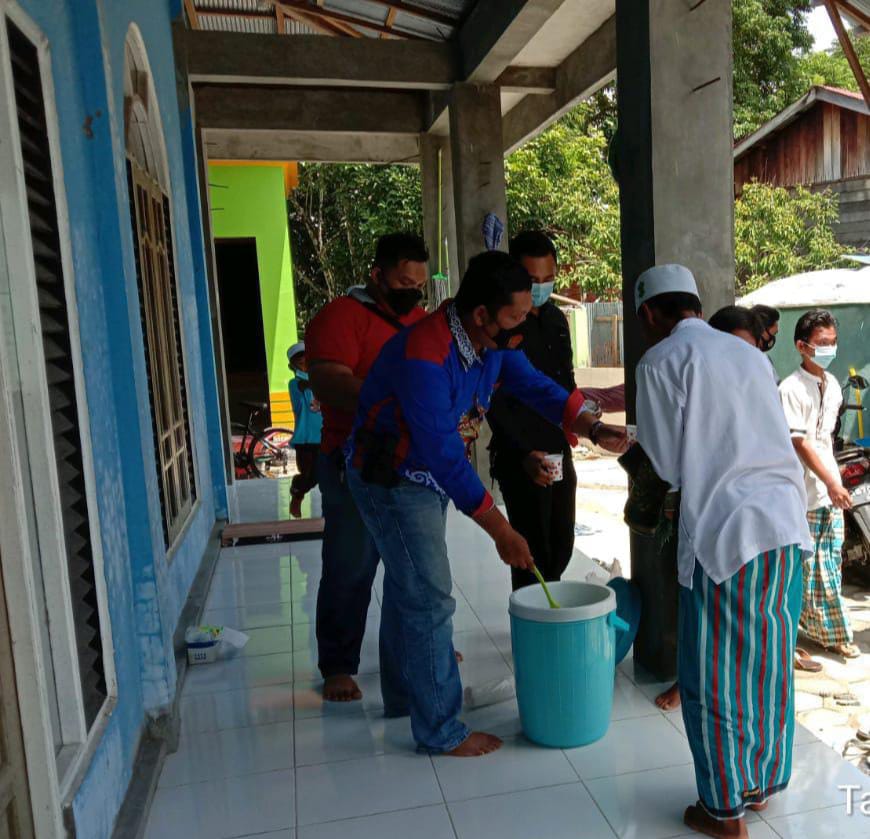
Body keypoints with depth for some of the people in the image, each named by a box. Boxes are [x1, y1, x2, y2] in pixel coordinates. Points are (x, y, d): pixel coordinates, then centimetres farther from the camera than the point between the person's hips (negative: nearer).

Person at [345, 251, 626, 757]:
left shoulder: (494, 341, -6)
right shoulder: (425, 358, -33)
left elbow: (535, 386, -3)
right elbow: (446, 458, -33)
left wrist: (592, 428, -21)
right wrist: (502, 532, -29)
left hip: (429, 475, 9)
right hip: (393, 480, -9)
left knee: (409, 587, 20)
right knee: (429, 599, -6)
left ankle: (406, 693, 38)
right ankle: (441, 729, 9)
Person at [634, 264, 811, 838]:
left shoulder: (662, 361, -3)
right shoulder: (751, 354, 16)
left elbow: (667, 465, -3)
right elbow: (766, 441, 18)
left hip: (726, 533, -7)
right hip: (788, 525, 7)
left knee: (715, 681, 9)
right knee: (770, 667, 20)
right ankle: (762, 784, 36)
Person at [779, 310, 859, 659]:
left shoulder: (833, 385, 9)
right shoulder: (792, 389, -14)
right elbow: (799, 442, -17)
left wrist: (834, 481, 14)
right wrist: (831, 483, -18)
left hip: (831, 489, 7)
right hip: (805, 492, -7)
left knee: (830, 562, 14)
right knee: (805, 567, 3)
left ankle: (830, 633, 26)